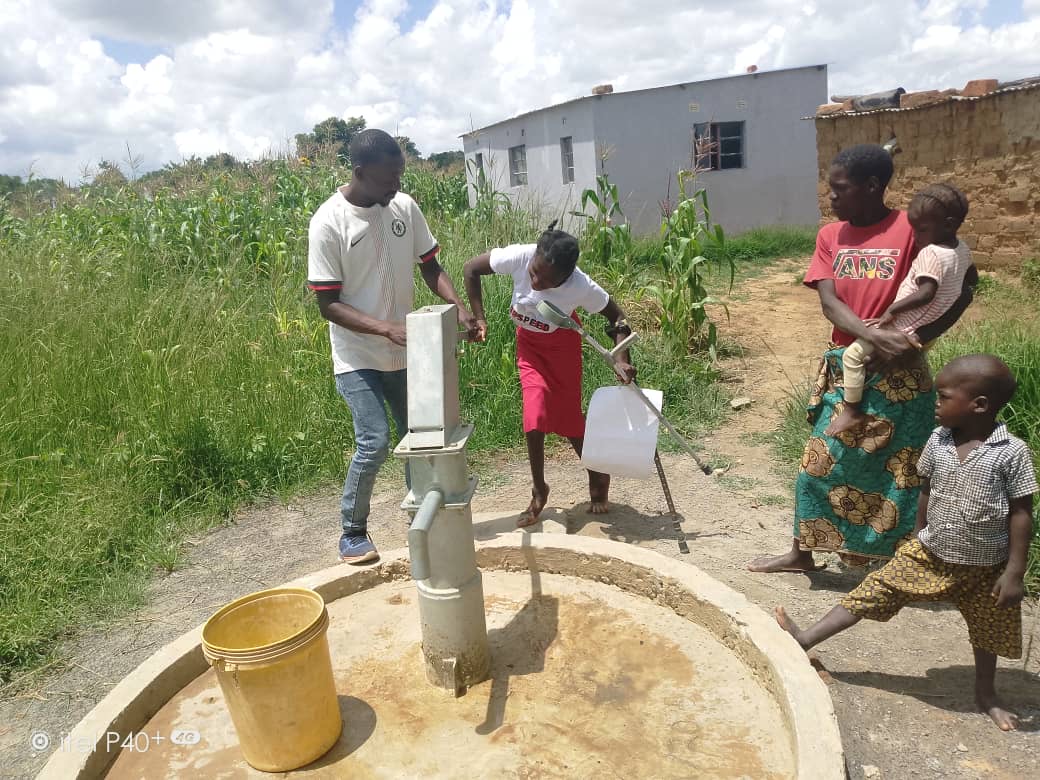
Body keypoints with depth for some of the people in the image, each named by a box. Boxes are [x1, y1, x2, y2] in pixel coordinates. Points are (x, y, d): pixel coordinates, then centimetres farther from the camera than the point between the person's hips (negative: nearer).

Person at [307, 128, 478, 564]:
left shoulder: (405, 207, -2)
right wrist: (385, 327, -29)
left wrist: (459, 307, -11)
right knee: (375, 442, -12)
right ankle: (352, 532, 11)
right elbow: (328, 304, -16)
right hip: (358, 358, -5)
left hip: (404, 354, 5)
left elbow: (430, 266, 7)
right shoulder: (329, 222, -16)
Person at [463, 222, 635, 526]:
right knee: (535, 417, -10)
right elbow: (471, 268, -18)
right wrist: (479, 318, -21)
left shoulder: (581, 287, -35)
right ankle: (539, 492, 10)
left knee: (568, 417, 3)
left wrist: (622, 360, -31)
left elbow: (616, 316, -19)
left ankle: (598, 477, 31)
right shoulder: (519, 256, -33)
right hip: (528, 343, 2)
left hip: (560, 345, -2)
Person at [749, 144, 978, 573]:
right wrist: (873, 335, -26)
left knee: (899, 472, 7)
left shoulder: (912, 229, -11)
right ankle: (802, 552, 29)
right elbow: (828, 302, -8)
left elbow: (965, 283, -7)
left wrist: (919, 338, -20)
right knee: (821, 464, 13)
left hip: (896, 374, -5)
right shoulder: (830, 235, 3)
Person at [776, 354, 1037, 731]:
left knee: (987, 631, 19)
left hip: (985, 568, -2)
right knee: (873, 593, -1)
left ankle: (986, 694, 44)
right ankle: (808, 637, 2)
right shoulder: (937, 441, -7)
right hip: (929, 554, 3)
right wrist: (919, 538, 14)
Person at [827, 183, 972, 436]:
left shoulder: (930, 254, -23)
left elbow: (926, 293, -32)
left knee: (853, 354, -10)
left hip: (908, 329, -10)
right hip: (931, 329, 10)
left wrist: (892, 310, -26)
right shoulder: (962, 249, 5)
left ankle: (852, 411, -7)